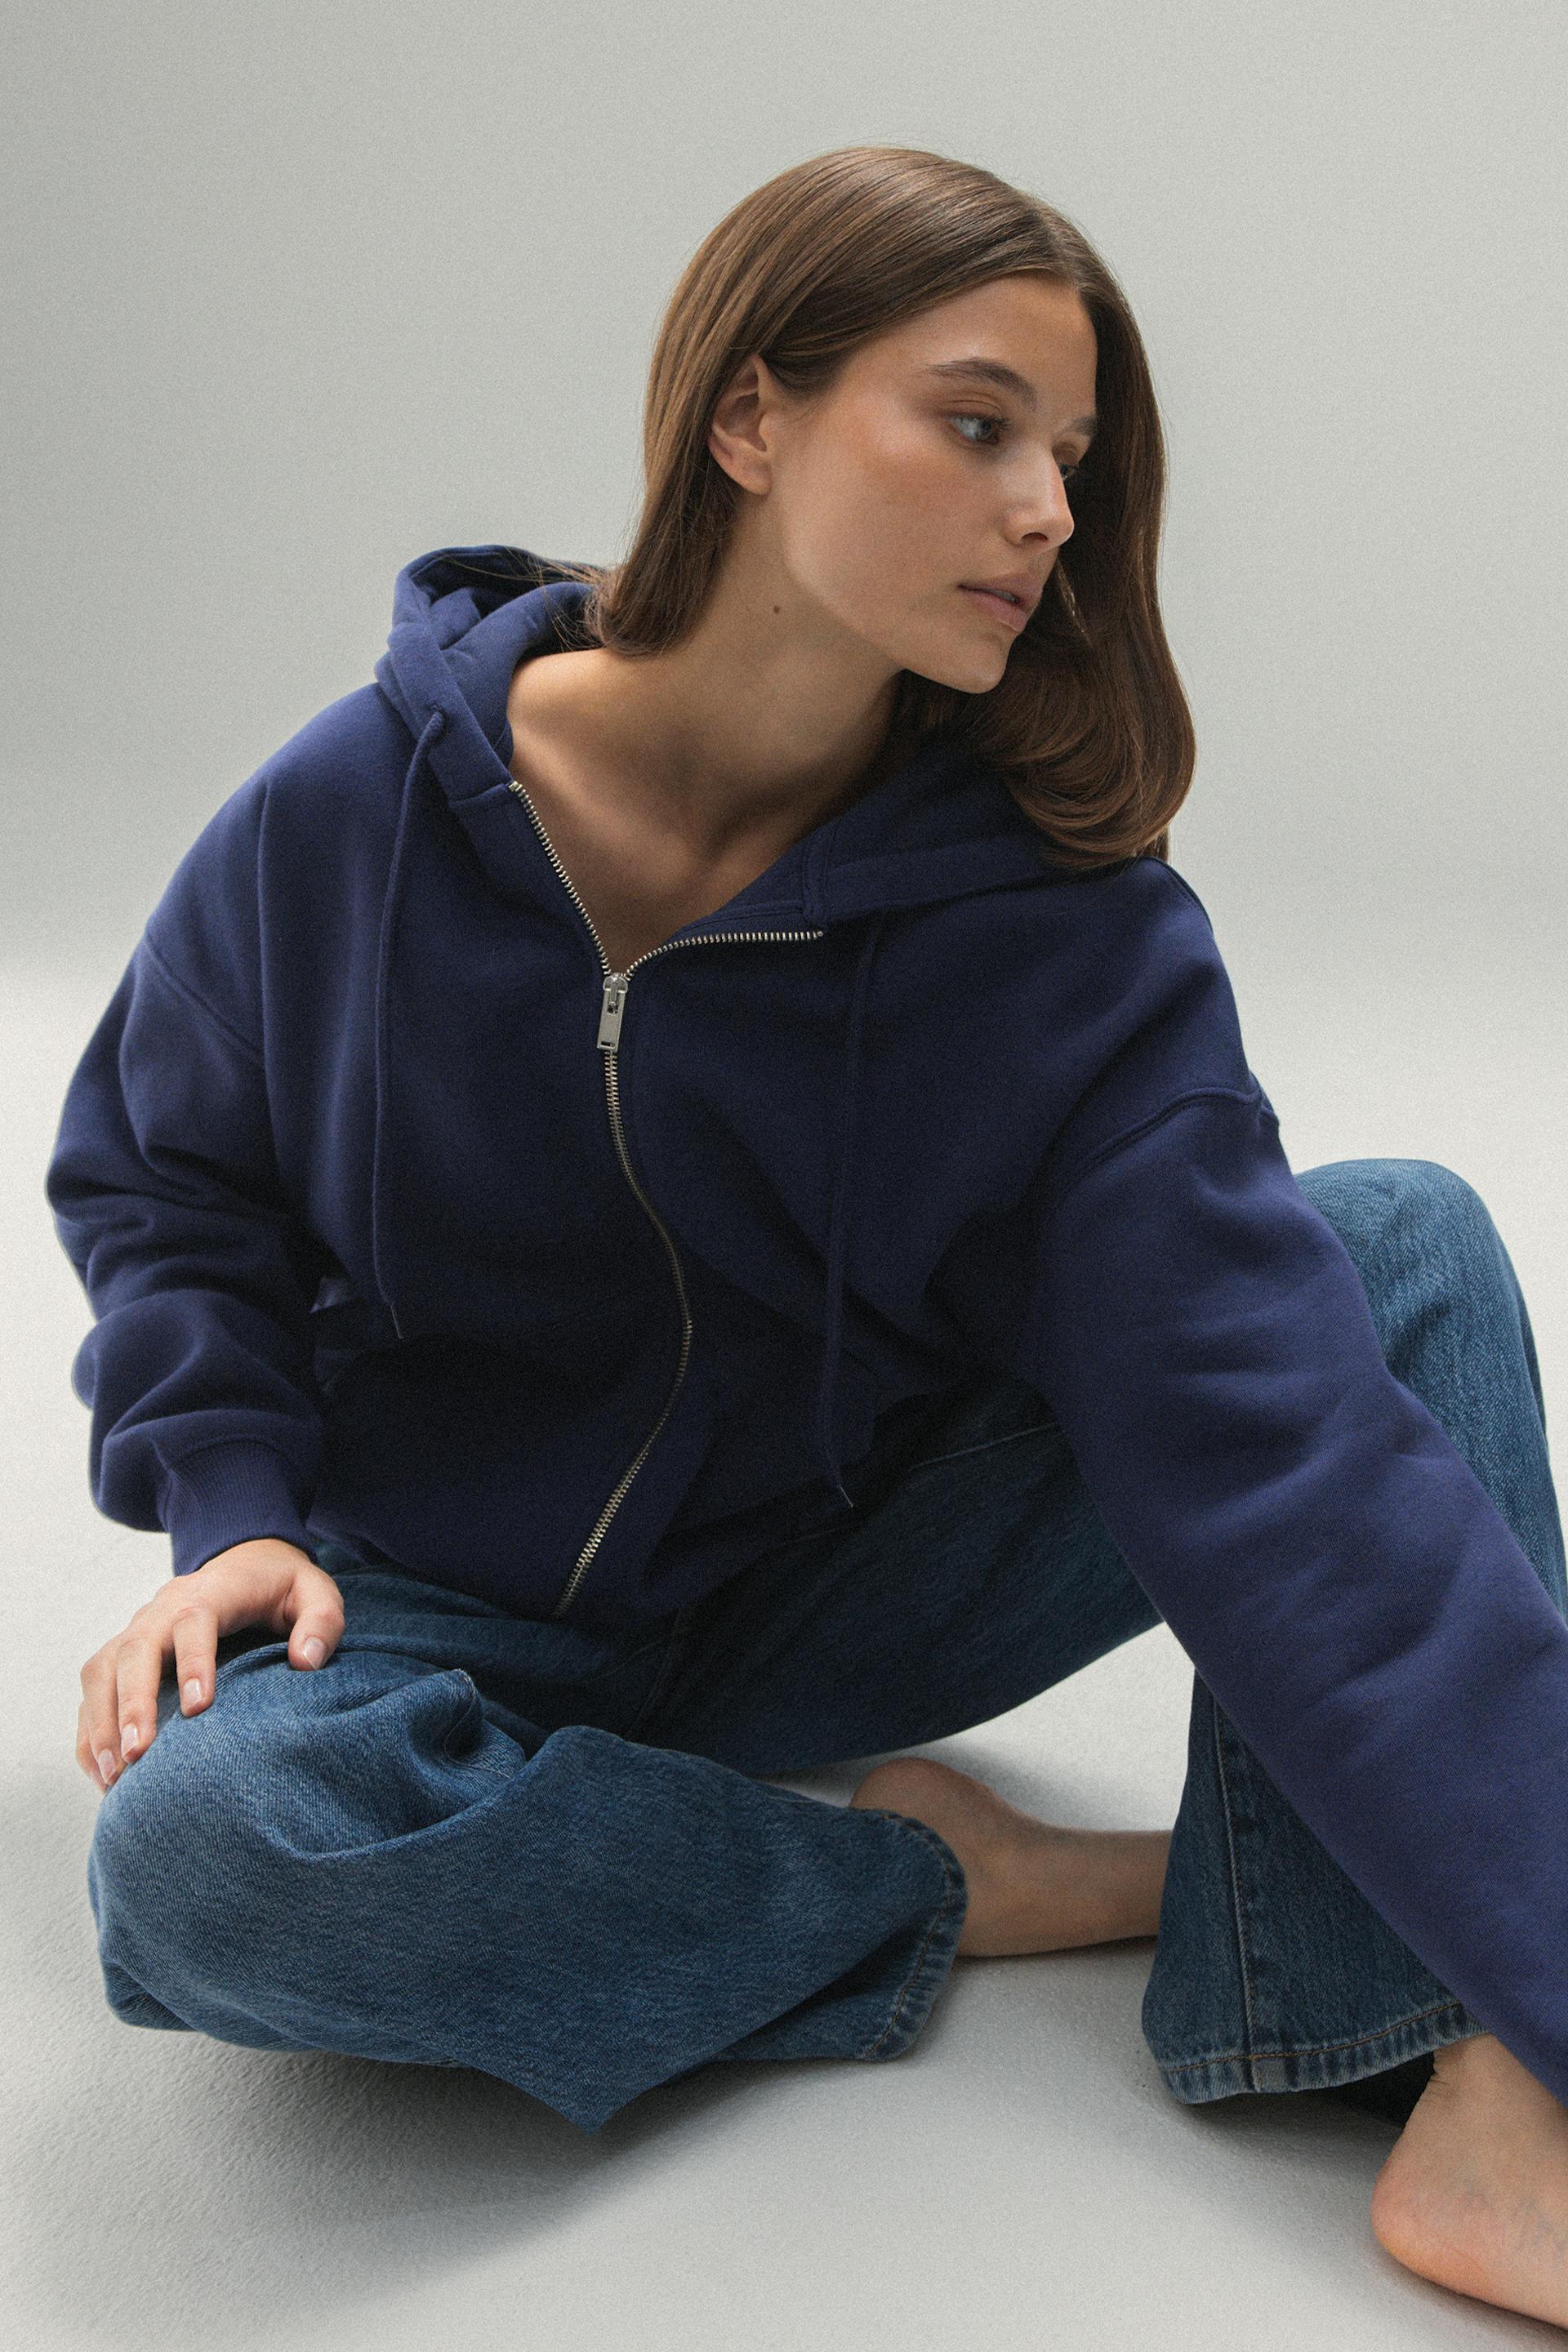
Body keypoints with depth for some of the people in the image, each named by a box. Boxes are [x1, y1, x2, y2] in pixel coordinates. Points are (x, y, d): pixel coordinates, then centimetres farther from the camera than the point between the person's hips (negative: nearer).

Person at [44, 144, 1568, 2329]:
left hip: (843, 1584, 2)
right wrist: (237, 1508, -15)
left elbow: (1275, 1438, -23)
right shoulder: (361, 812, -14)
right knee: (203, 1847, -37)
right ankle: (956, 1884, -17)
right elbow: (153, 1167, 3)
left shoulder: (1080, 930, -14)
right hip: (450, 1610, -1)